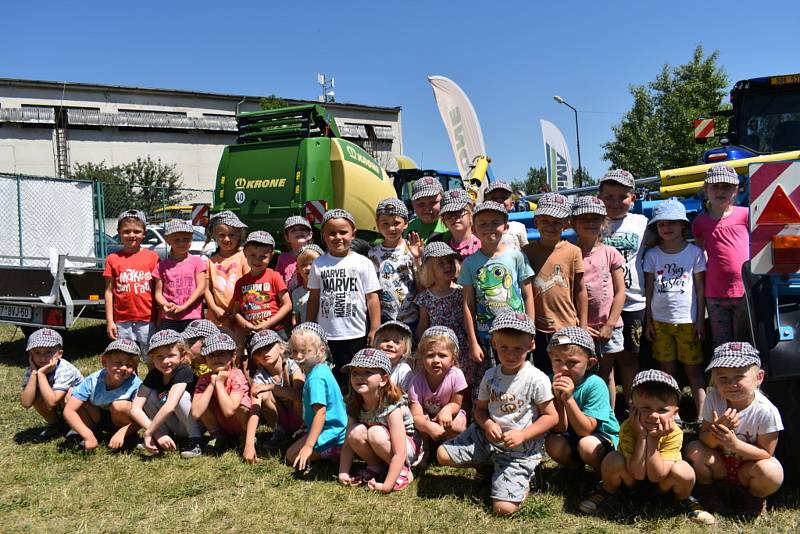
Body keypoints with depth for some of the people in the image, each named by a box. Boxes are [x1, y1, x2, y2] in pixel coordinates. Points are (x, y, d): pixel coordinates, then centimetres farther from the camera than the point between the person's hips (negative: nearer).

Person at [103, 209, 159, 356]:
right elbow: (109, 291, 6)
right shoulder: (113, 259, 4)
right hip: (122, 321, 1)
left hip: (147, 320, -1)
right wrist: (109, 321, 1)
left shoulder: (152, 257, 2)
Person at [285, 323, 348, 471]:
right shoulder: (321, 368, 4)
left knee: (293, 455, -4)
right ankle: (338, 449, 11)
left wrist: (308, 446, -30)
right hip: (337, 427, 10)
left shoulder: (315, 378, -26)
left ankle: (337, 452, -7)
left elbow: (321, 413, -31)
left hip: (330, 433, -10)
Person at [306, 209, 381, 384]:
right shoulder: (319, 264, 4)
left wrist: (375, 329, -5)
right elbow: (314, 298, 8)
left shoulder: (363, 263, -2)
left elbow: (372, 297, -2)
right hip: (325, 335, 2)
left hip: (356, 335, -2)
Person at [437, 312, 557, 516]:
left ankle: (522, 481, 15)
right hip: (487, 438, 5)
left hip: (521, 449, -5)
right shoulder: (490, 376, -1)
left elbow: (551, 417, -10)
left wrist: (522, 435, -20)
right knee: (443, 455, -6)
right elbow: (480, 408, 9)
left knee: (504, 508, -17)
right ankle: (490, 465, 13)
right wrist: (487, 425, -13)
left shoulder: (537, 379, -15)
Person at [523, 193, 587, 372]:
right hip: (539, 328, 2)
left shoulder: (573, 252, -6)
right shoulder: (527, 251, -1)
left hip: (568, 327, -1)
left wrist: (583, 326, 1)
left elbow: (580, 290, -1)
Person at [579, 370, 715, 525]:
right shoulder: (627, 428, -29)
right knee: (613, 459, -31)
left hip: (660, 482, 1)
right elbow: (638, 473, -31)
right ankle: (608, 491, 3)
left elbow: (655, 476, -30)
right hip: (632, 478, 0)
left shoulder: (674, 434, -27)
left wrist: (652, 439, -38)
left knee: (684, 471, -30)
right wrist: (642, 436, -38)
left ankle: (684, 499, 5)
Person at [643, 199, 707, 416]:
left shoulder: (694, 252, -1)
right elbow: (649, 288, 6)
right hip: (660, 320, 2)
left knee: (694, 369, 3)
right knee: (667, 369, 9)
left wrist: (700, 321, -3)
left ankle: (702, 415, 8)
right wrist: (648, 321, 4)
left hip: (687, 320, -2)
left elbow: (700, 288, 1)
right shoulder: (652, 255, 4)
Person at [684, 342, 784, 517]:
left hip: (747, 467, -2)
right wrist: (716, 430, -36)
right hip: (720, 465, 2)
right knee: (694, 450, -25)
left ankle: (754, 499, 3)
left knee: (772, 472, -33)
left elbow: (766, 453, -18)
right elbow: (705, 440, -13)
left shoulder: (766, 411, -24)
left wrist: (735, 444, -34)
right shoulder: (714, 398, -16)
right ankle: (710, 492, 4)